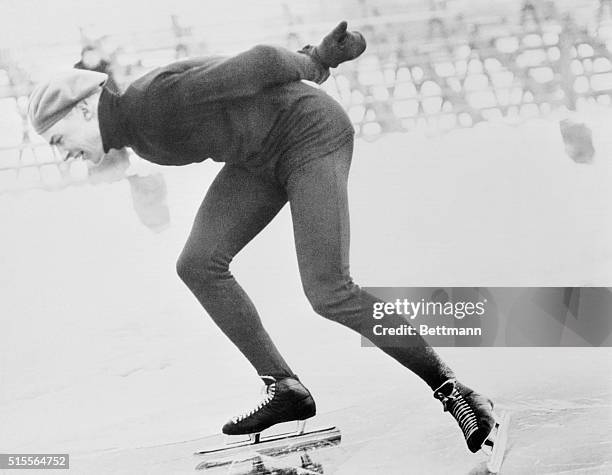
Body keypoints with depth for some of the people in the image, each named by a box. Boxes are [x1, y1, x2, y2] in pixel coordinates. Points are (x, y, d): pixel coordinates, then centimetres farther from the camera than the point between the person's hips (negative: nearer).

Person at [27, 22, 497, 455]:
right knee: (198, 265, -5)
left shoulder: (158, 98, -27)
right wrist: (316, 58, 10)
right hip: (264, 156, 9)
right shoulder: (138, 135, 4)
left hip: (313, 134, -9)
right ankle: (286, 390, 3)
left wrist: (308, 65, -1)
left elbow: (260, 64, -22)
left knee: (329, 294, -18)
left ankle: (450, 386, -3)